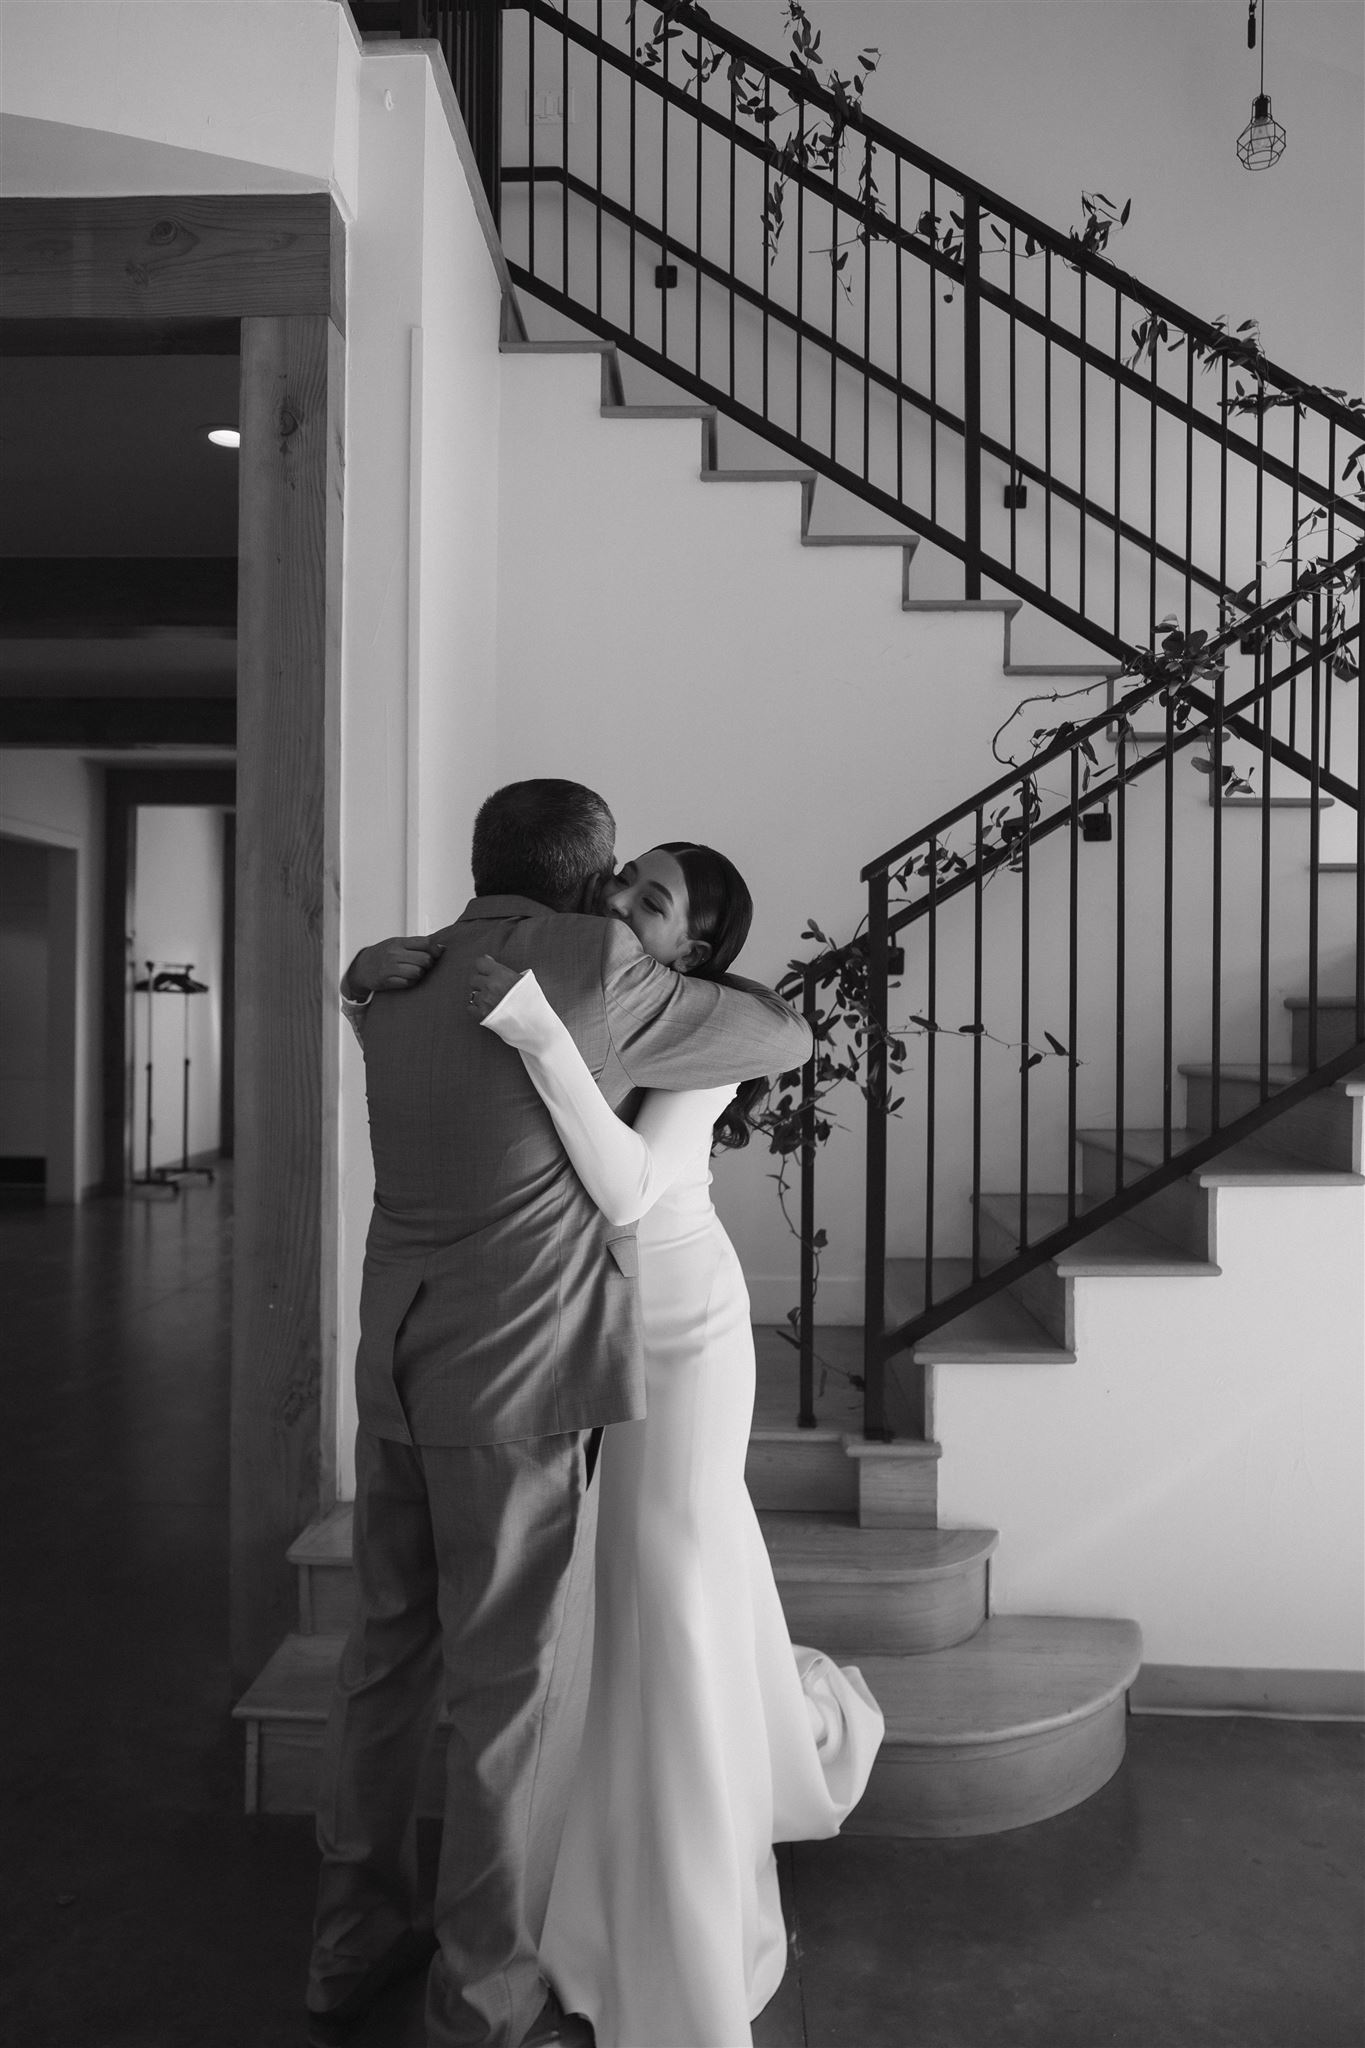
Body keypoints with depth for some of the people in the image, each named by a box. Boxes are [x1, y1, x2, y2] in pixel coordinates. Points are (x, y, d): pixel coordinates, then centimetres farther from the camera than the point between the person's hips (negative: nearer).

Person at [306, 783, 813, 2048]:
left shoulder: (398, 989, 6)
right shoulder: (601, 968, -12)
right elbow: (786, 1041, 1)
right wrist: (719, 990, 21)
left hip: (395, 1365, 7)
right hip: (510, 1379, -7)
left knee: (389, 1649, 18)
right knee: (502, 1684, 6)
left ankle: (354, 1941, 34)